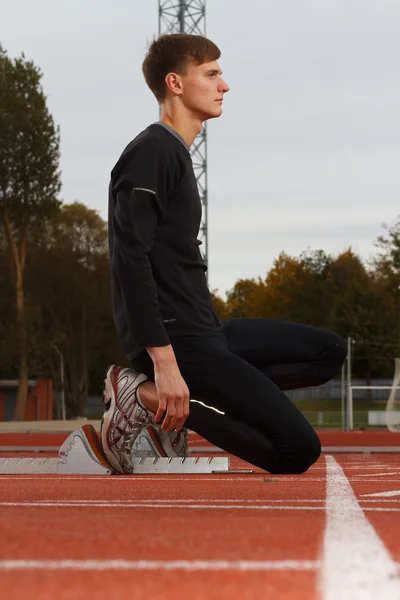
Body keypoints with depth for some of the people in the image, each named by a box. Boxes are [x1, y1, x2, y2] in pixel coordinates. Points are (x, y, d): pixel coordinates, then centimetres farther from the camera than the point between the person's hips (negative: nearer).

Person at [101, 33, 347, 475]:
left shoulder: (174, 153, 20)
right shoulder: (152, 152, -11)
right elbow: (131, 259, -21)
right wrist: (165, 363, -25)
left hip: (202, 330, 10)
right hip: (174, 339, -10)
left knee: (328, 352, 13)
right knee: (297, 449, -16)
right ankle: (146, 397, -9)